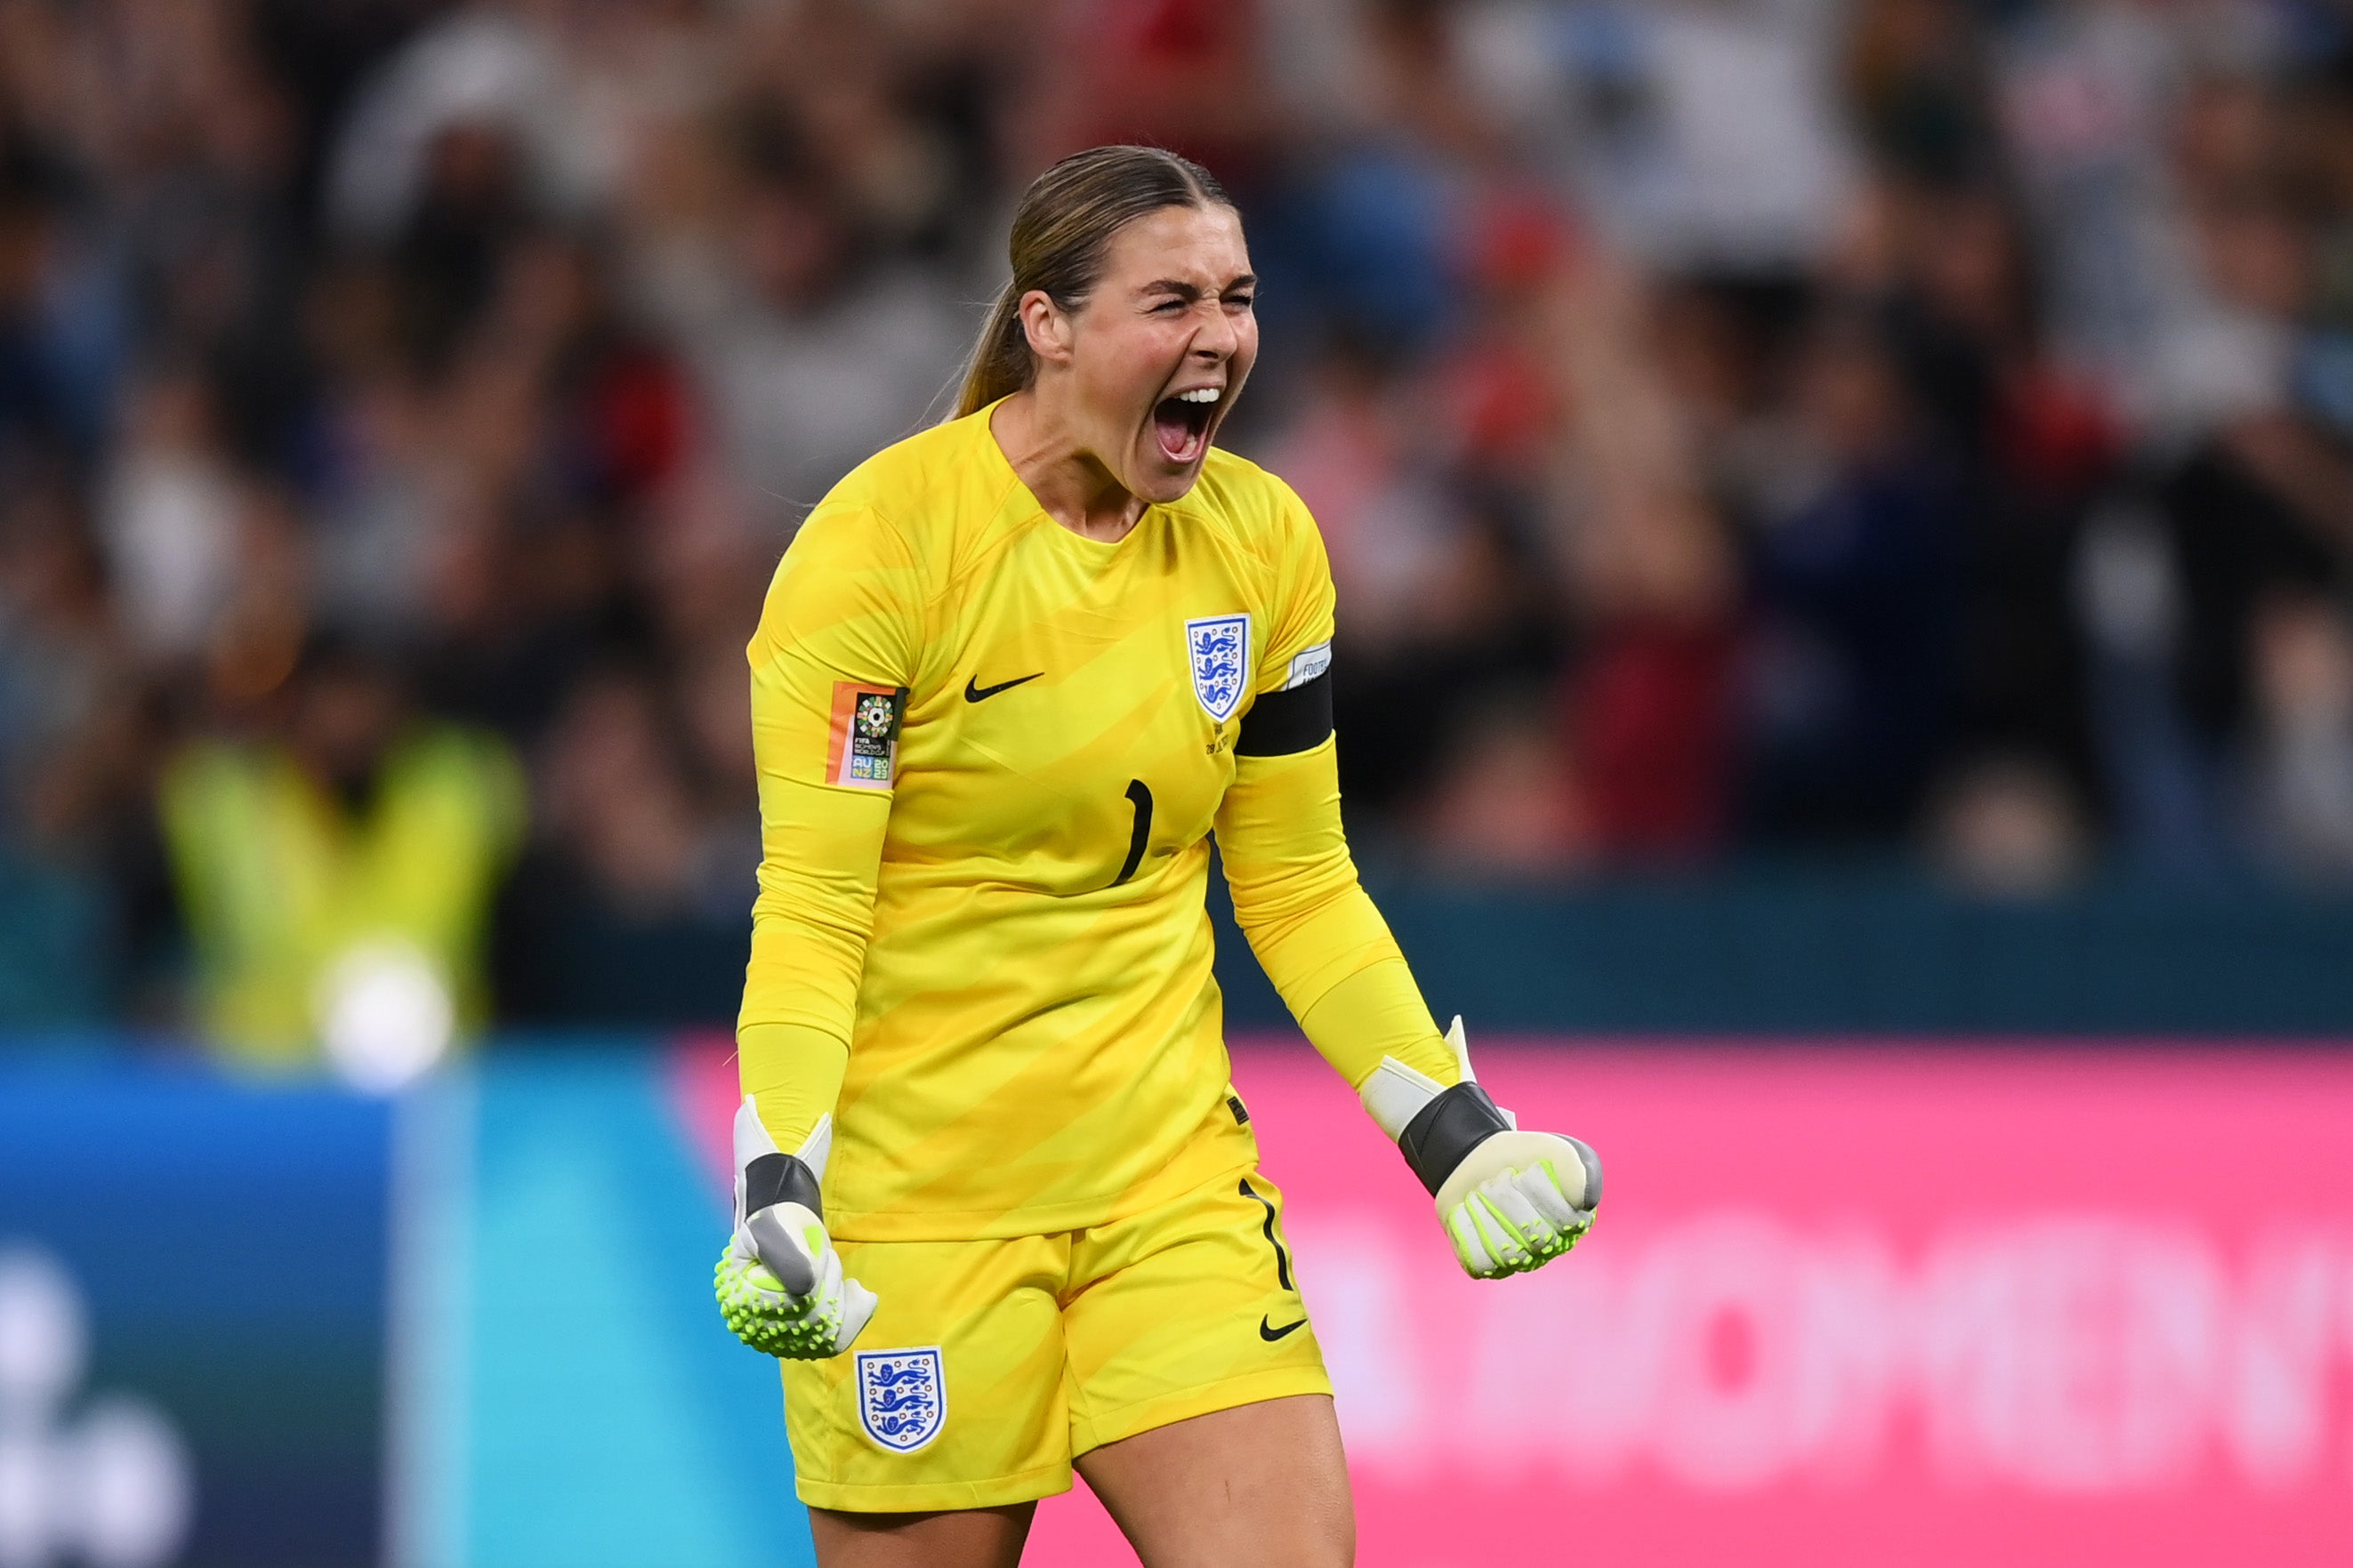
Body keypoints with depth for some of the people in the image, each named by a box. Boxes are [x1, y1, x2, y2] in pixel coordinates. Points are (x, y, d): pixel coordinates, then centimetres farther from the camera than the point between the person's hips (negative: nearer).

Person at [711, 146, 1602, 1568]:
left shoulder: (1264, 541, 4)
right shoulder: (882, 540, -12)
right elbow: (808, 906, -14)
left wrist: (1456, 1134, 5)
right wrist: (777, 1191, -26)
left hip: (1171, 1168, 5)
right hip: (912, 1186, -5)